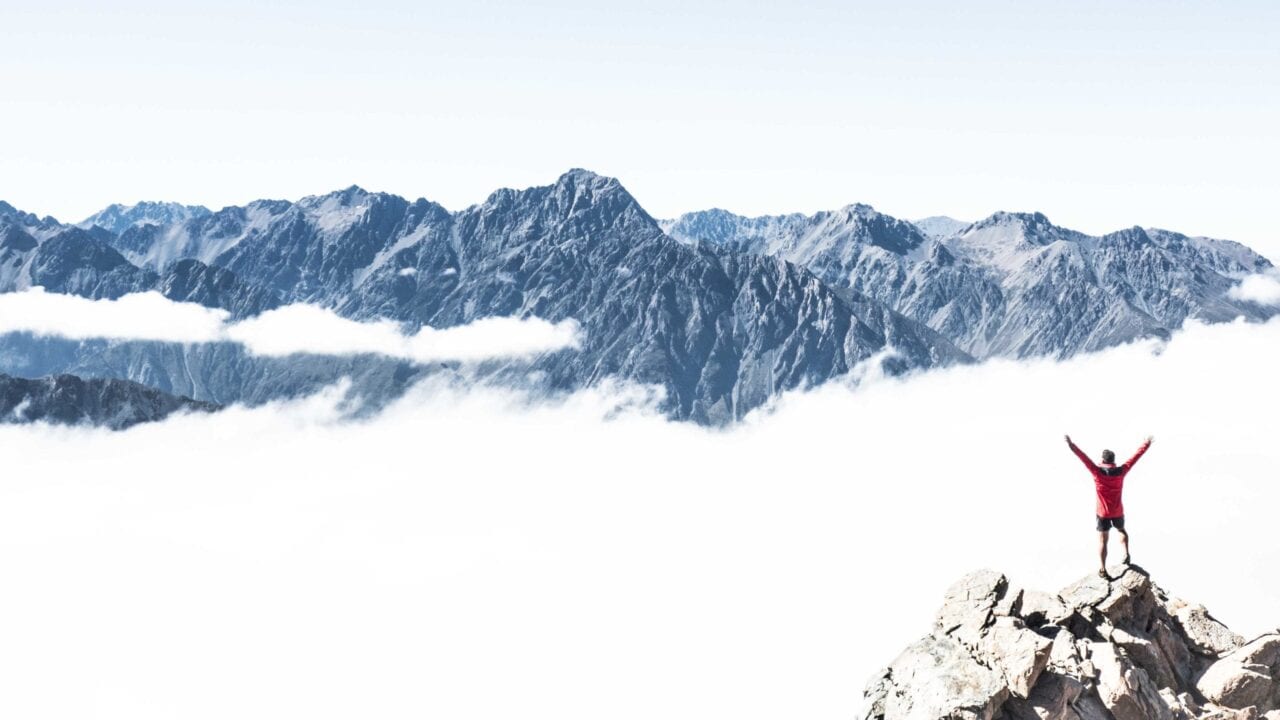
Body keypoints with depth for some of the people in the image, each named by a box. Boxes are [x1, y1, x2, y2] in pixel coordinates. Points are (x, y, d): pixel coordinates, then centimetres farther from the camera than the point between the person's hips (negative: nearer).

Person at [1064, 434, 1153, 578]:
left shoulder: (1097, 472, -17)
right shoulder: (1121, 471, -10)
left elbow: (1083, 457, -19)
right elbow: (1136, 456, -1)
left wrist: (1071, 445, -16)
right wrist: (1147, 444, 8)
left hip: (1103, 513, -2)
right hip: (1118, 512, 2)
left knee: (1102, 540, 6)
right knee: (1121, 530, 31)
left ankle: (1103, 569, 2)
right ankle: (1126, 553, 13)